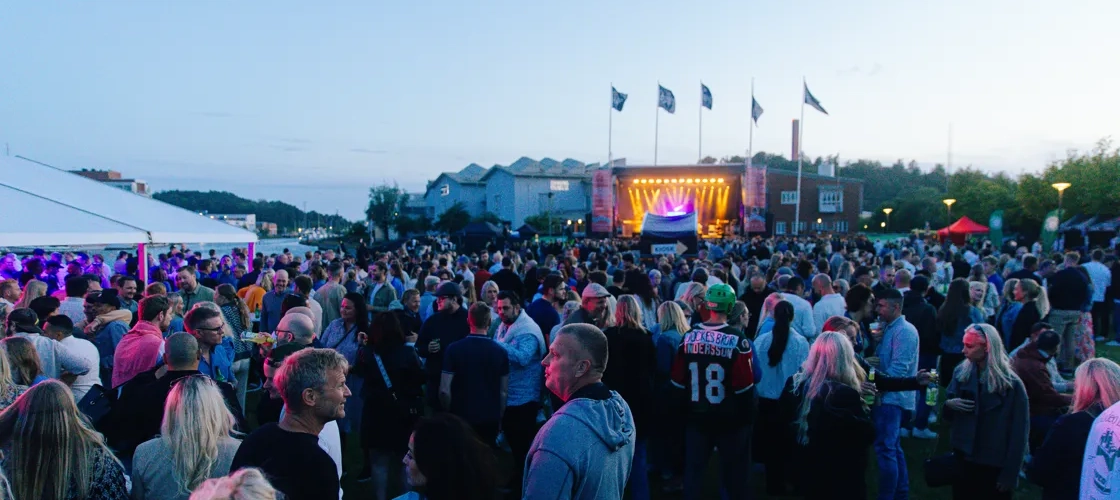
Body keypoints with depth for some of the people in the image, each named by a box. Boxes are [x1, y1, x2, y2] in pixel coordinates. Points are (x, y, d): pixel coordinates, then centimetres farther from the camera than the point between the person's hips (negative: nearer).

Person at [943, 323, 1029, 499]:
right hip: (963, 458, 4)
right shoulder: (961, 372, 1)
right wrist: (949, 404, -14)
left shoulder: (1011, 384, -12)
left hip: (995, 466, -4)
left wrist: (1010, 474, -10)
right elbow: (948, 415, 10)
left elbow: (1019, 432, -10)